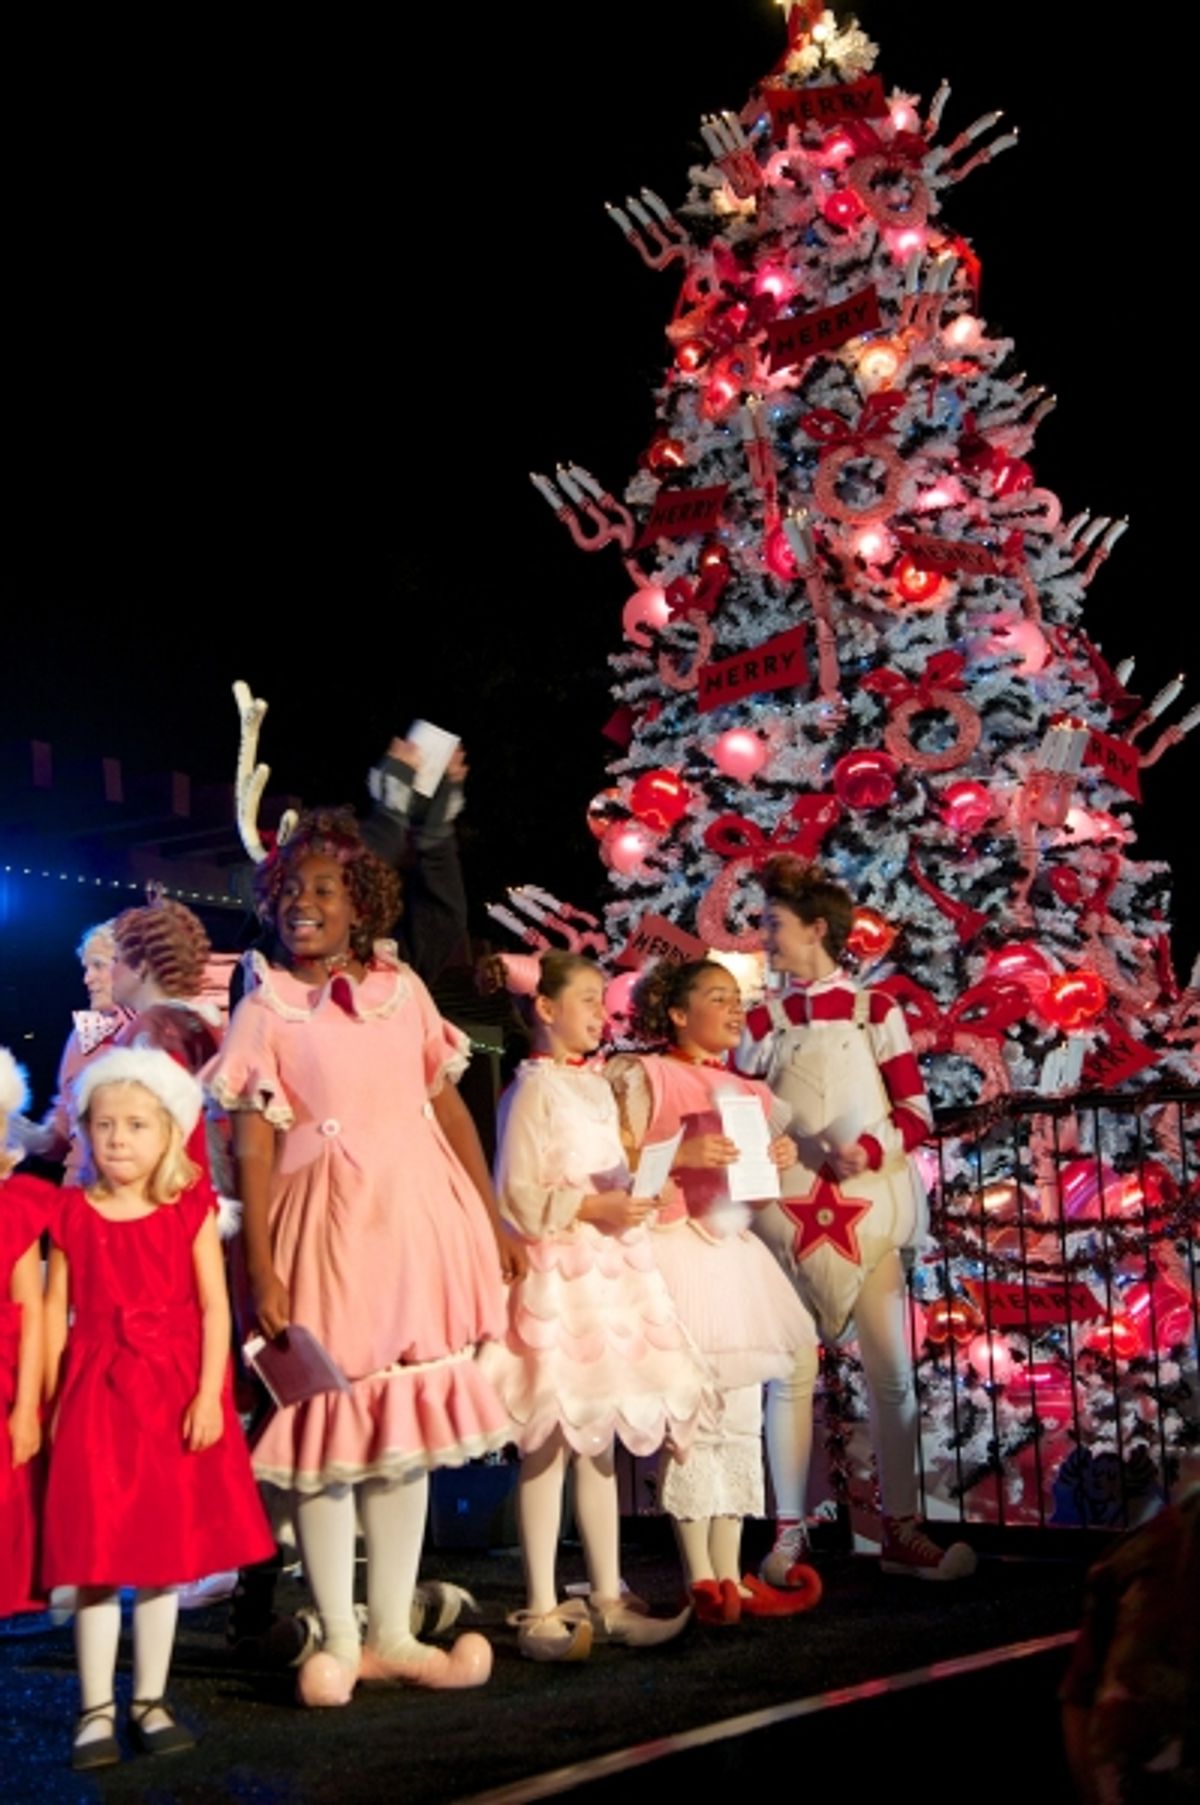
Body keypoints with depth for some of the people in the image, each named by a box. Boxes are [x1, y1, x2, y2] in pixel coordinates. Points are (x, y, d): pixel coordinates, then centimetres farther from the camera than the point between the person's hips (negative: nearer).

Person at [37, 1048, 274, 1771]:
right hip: (94, 1394, 0)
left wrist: (208, 1394, -11)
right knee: (95, 1557, 3)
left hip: (174, 1393, 0)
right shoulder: (72, 1216, 1)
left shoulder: (191, 1212, -1)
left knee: (166, 1554, 9)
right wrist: (53, 1402, 0)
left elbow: (215, 1309, -3)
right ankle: (96, 1710, 16)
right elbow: (56, 1315, 3)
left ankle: (151, 1700, 24)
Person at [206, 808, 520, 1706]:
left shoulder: (402, 987, 7)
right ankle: (339, 1641, 17)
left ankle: (392, 1634, 22)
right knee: (329, 1429, 2)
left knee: (409, 1427, 9)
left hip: (418, 1220, 4)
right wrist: (262, 1269, -14)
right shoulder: (266, 1008, -2)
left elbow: (449, 1109, 9)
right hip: (326, 1228, -3)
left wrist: (493, 1222, 9)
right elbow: (253, 1144, -7)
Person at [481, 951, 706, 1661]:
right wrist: (594, 1209, -21)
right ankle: (541, 1611, 4)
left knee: (601, 1437, 12)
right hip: (557, 1273, -8)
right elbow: (516, 1197, -15)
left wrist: (632, 1206, 9)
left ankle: (609, 1600, 20)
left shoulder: (598, 1087, 16)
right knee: (551, 1438, -4)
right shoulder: (533, 1089, -8)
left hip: (610, 1269, 8)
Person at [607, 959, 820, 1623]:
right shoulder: (644, 1078, -2)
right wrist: (681, 1155, -21)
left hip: (735, 1254, 7)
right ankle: (701, 1579, 1)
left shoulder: (747, 1091, 18)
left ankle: (731, 1576, 13)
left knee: (740, 1420, 6)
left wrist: (779, 1162, 4)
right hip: (675, 1249, -7)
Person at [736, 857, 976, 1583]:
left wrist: (868, 1150, -17)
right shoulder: (761, 1023, 8)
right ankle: (790, 1533, 8)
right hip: (788, 1216, 1)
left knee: (892, 1372, 0)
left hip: (868, 1210, -1)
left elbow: (917, 1111, 0)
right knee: (791, 1374, 1)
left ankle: (902, 1530, 8)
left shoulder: (875, 1009, 4)